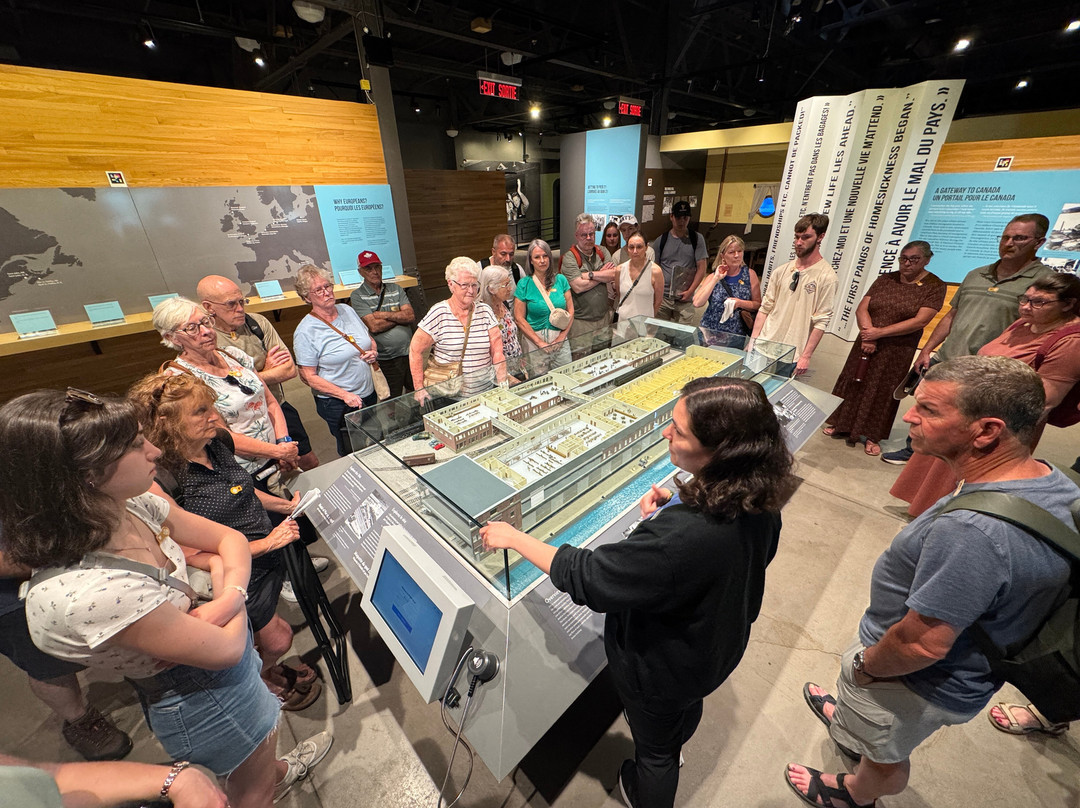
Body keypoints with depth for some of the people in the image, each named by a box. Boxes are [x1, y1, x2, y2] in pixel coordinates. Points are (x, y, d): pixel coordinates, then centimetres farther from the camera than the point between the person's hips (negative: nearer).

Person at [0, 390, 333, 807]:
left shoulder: (132, 506, -18)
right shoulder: (85, 593, -40)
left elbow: (229, 538, -3)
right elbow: (225, 650, -28)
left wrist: (227, 599, -21)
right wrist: (228, 593, -10)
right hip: (205, 699, -7)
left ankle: (276, 772, 67)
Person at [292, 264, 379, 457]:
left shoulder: (347, 310, 3)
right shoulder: (305, 331, -15)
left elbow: (369, 339, 17)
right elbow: (308, 377, -15)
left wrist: (374, 352, -5)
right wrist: (345, 395, -23)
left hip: (369, 394, 6)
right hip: (338, 405, -6)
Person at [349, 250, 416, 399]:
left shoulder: (396, 289, 9)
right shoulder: (357, 296, -3)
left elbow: (411, 316, -4)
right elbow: (374, 326, -16)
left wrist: (383, 315, -12)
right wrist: (399, 316, -6)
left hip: (409, 353, 4)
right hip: (386, 361, -4)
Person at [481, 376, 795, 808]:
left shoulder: (680, 538, -47)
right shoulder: (758, 497, -21)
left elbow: (586, 577, -36)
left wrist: (514, 538, -25)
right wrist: (677, 506, -14)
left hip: (661, 668, -7)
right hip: (718, 646, 8)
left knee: (654, 748, 28)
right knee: (687, 708, 40)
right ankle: (673, 752, 73)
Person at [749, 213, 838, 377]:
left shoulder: (826, 276, -6)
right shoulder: (781, 271, 8)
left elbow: (821, 321, -8)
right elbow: (765, 308, 9)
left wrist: (806, 356, -11)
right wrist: (753, 341, 2)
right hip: (764, 346, 4)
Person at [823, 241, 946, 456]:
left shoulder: (934, 286, -5)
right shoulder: (885, 279, 4)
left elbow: (920, 321, -16)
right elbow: (861, 309, -3)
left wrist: (880, 332, -21)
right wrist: (867, 334, -18)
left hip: (897, 351, -3)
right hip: (867, 343, 3)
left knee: (883, 391, 5)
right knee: (854, 384, 9)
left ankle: (873, 436, 18)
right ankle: (841, 424, 24)